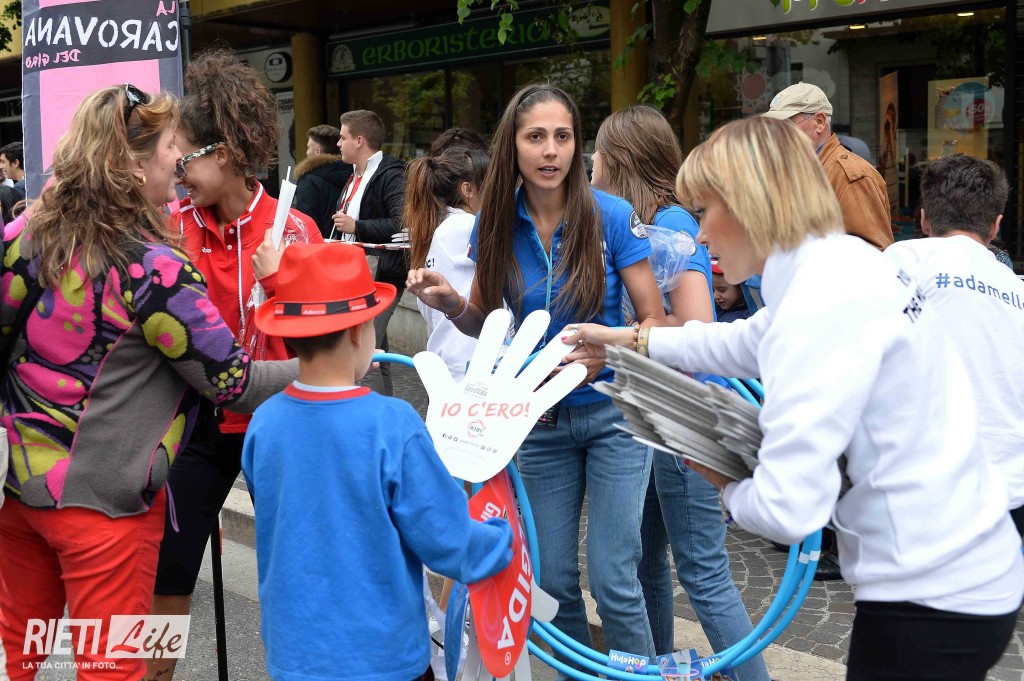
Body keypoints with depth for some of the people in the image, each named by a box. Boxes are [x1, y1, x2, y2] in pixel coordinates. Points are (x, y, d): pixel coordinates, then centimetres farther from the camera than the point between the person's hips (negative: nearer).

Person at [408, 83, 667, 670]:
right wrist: (450, 302, -15)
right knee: (553, 578, 10)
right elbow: (488, 324, 6)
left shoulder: (611, 216, -14)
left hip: (612, 411, -3)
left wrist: (603, 354, -30)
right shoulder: (497, 225, -5)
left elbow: (655, 321, -11)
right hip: (540, 418, 3)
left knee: (613, 579, -4)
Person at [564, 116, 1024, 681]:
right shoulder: (843, 265, 6)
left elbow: (788, 509, -27)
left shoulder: (821, 306, -24)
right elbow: (747, 343, 26)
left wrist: (727, 487, -5)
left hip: (931, 602, -9)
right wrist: (631, 339, 29)